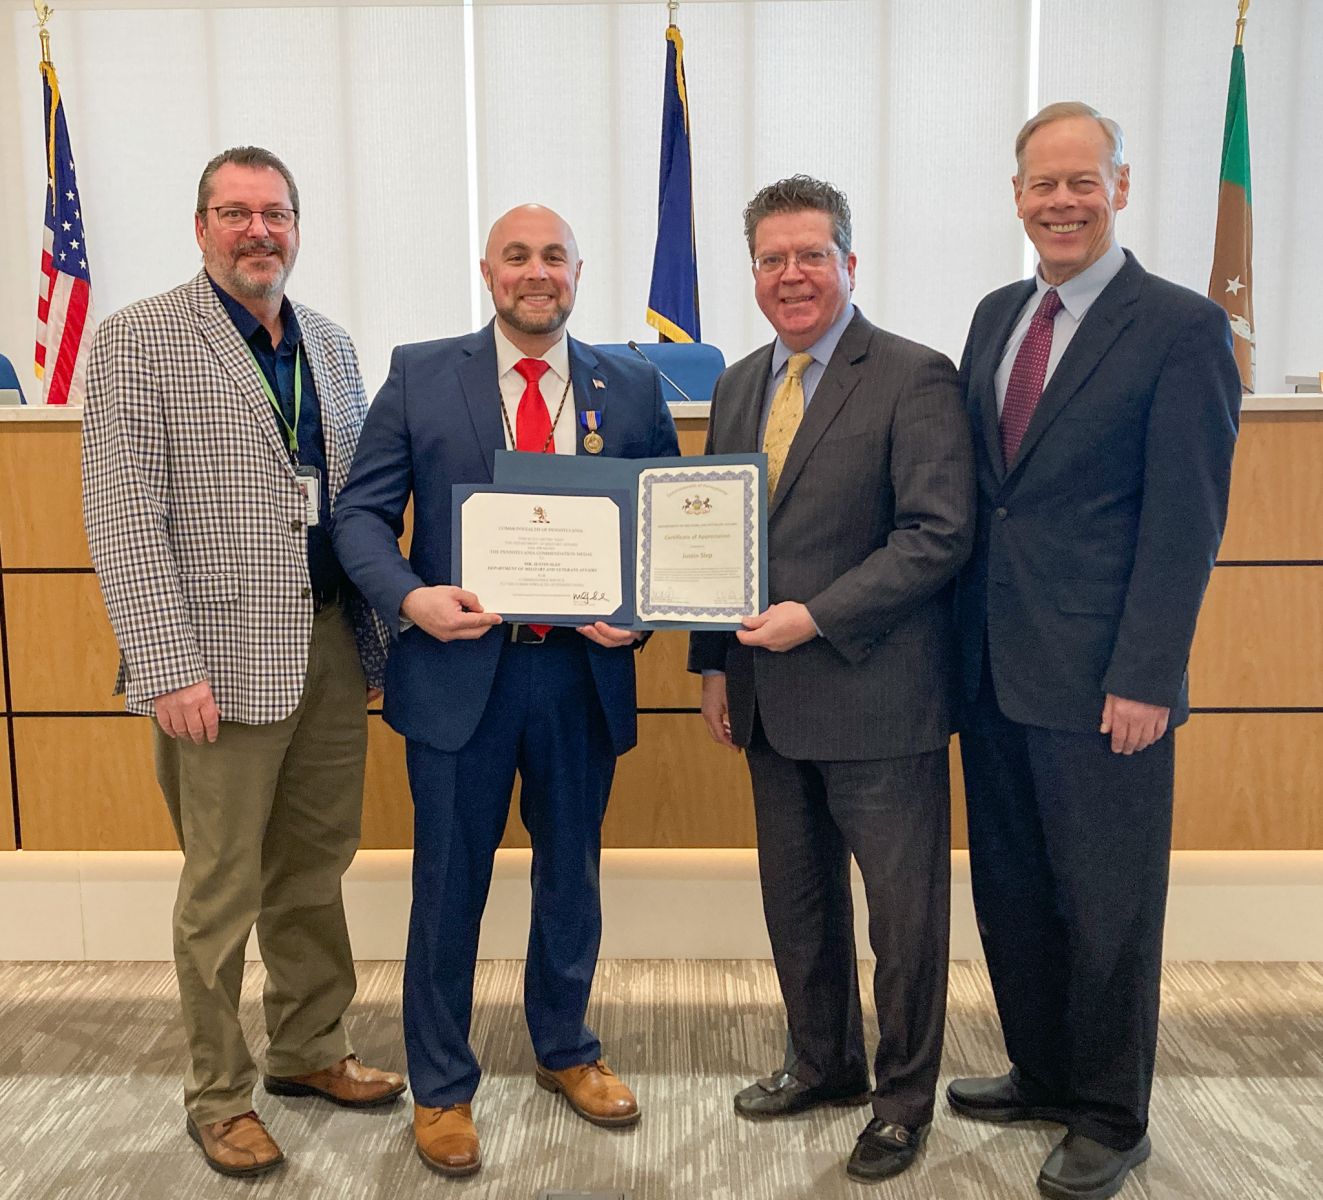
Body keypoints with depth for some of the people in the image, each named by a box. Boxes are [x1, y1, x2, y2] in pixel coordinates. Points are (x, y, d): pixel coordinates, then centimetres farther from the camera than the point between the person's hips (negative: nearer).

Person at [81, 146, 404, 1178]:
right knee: (223, 891, 6)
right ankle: (219, 1095, 23)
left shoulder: (332, 346, 13)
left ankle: (311, 1051, 34)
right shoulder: (141, 338, -4)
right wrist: (169, 667, -16)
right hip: (222, 663, -5)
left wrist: (380, 626, 8)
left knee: (314, 870, 16)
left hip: (333, 648, 6)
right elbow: (121, 513, -11)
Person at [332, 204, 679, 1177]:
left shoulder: (632, 390, 5)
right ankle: (441, 1087, 30)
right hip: (459, 670, -2)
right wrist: (409, 596, -19)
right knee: (449, 889, 9)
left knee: (571, 877, 18)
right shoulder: (420, 375, 1)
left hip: (584, 673, 2)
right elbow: (362, 512, -1)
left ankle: (566, 1050, 42)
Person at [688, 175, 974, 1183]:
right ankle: (825, 1062, 40)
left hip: (877, 700, -6)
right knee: (796, 899, 19)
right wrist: (716, 665, 10)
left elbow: (939, 534, -17)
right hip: (771, 701, 7)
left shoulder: (914, 378, -10)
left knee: (904, 910, 8)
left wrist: (817, 618, -21)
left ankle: (906, 1097, 28)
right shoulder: (739, 385, 12)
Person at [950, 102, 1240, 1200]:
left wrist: (1144, 679, -16)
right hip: (995, 667, 6)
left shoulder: (1181, 327, -7)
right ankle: (1042, 1075, 37)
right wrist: (962, 636, 10)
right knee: (1011, 891, 17)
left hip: (1100, 679, -6)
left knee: (1107, 905, 7)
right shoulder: (997, 318, 12)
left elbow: (1186, 524, -12)